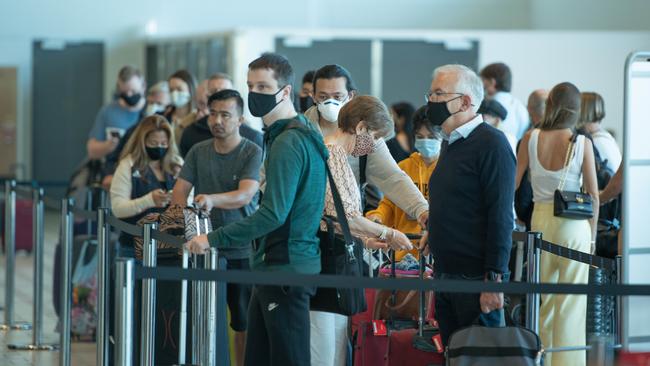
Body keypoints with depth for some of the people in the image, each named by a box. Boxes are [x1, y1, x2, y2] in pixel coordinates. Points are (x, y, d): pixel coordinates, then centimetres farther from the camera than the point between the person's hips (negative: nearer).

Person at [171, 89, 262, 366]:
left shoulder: (253, 153, -7)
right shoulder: (198, 152, 9)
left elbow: (245, 195, -21)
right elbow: (179, 191, 6)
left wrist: (211, 199, -39)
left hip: (241, 250, -4)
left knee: (244, 323, 2)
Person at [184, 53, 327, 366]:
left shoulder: (288, 143, -16)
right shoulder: (300, 134, 16)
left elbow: (274, 214, -23)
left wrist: (214, 239, -19)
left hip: (286, 269, -10)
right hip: (273, 265, 10)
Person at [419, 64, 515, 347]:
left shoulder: (491, 143, -13)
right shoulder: (450, 143, 15)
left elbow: (501, 217, -18)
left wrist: (494, 280, -21)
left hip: (476, 280, -9)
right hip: (446, 276, 9)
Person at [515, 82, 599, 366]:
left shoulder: (531, 139, -2)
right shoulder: (581, 143, -7)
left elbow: (512, 184, 4)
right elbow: (593, 194, -5)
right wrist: (592, 235, 6)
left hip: (541, 220, 3)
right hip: (574, 224, -3)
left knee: (543, 299, 14)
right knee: (571, 303, 2)